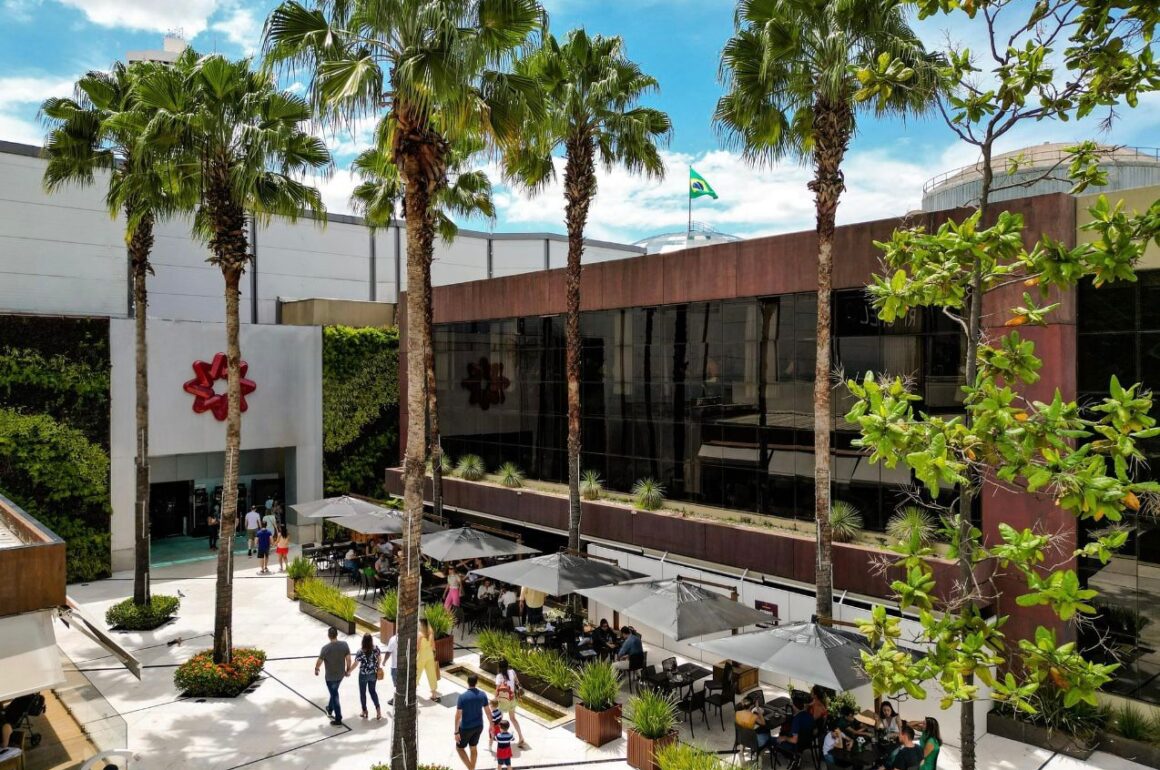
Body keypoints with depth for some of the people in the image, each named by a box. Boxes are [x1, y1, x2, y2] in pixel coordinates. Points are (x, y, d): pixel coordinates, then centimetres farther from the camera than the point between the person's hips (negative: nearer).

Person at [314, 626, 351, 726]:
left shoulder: (326, 648, -24)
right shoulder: (344, 645, -13)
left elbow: (319, 661, -13)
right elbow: (348, 659, -6)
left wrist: (316, 669, 8)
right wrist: (348, 670, 10)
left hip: (330, 676, -4)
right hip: (341, 674, 4)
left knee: (334, 695, 8)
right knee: (334, 692, 29)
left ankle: (338, 719, 15)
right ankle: (330, 709, 49)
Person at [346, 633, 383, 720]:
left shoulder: (360, 651, -23)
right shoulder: (376, 648, -11)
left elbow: (355, 663, -14)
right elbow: (380, 658, 4)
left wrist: (348, 671, 2)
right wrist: (379, 666, 23)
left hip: (363, 675, -4)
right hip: (373, 674, 4)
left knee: (362, 693, 17)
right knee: (372, 691, 21)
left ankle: (364, 711, 27)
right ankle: (378, 709, 9)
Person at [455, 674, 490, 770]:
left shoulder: (462, 696, -22)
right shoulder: (482, 695, -8)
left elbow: (458, 715, -20)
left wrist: (456, 732, -13)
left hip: (466, 728, -5)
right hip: (478, 726, 5)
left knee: (459, 748, 16)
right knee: (473, 748, 22)